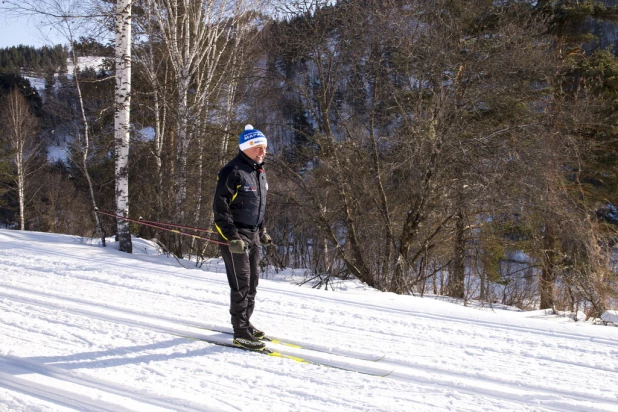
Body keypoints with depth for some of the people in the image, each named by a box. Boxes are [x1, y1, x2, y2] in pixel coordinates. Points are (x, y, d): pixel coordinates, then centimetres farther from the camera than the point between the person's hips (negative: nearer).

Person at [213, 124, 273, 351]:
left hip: (252, 236, 9)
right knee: (241, 284, -7)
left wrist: (262, 231, 22)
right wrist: (232, 237, -22)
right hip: (235, 237, -9)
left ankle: (245, 323, 28)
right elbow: (220, 207, -18)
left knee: (252, 282, 14)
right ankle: (241, 333, -2)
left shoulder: (260, 173, 13)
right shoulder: (233, 172, -16)